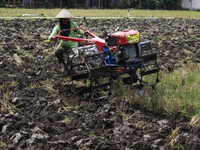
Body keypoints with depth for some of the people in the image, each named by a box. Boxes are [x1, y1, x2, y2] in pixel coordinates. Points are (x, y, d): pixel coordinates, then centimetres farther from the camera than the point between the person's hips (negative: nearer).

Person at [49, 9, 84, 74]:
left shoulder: (73, 24, -12)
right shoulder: (58, 27, -12)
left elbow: (79, 31, 6)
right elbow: (51, 36, -25)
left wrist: (84, 33, -16)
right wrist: (52, 38, -50)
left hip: (72, 44, -1)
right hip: (63, 44, 1)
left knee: (69, 62, -15)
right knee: (57, 52, -31)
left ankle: (66, 66, 26)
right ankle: (64, 64, 0)